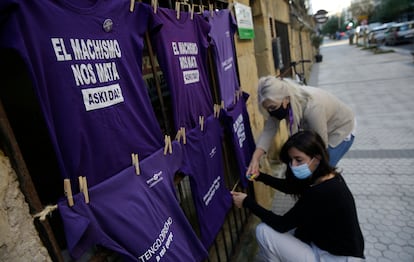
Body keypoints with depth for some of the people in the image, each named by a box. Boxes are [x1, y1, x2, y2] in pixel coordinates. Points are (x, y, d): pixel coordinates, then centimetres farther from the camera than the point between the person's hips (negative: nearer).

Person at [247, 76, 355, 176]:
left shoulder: (312, 107, -42)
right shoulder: (279, 103, -23)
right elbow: (268, 130, -24)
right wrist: (255, 159, -36)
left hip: (341, 129, -6)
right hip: (316, 130, 6)